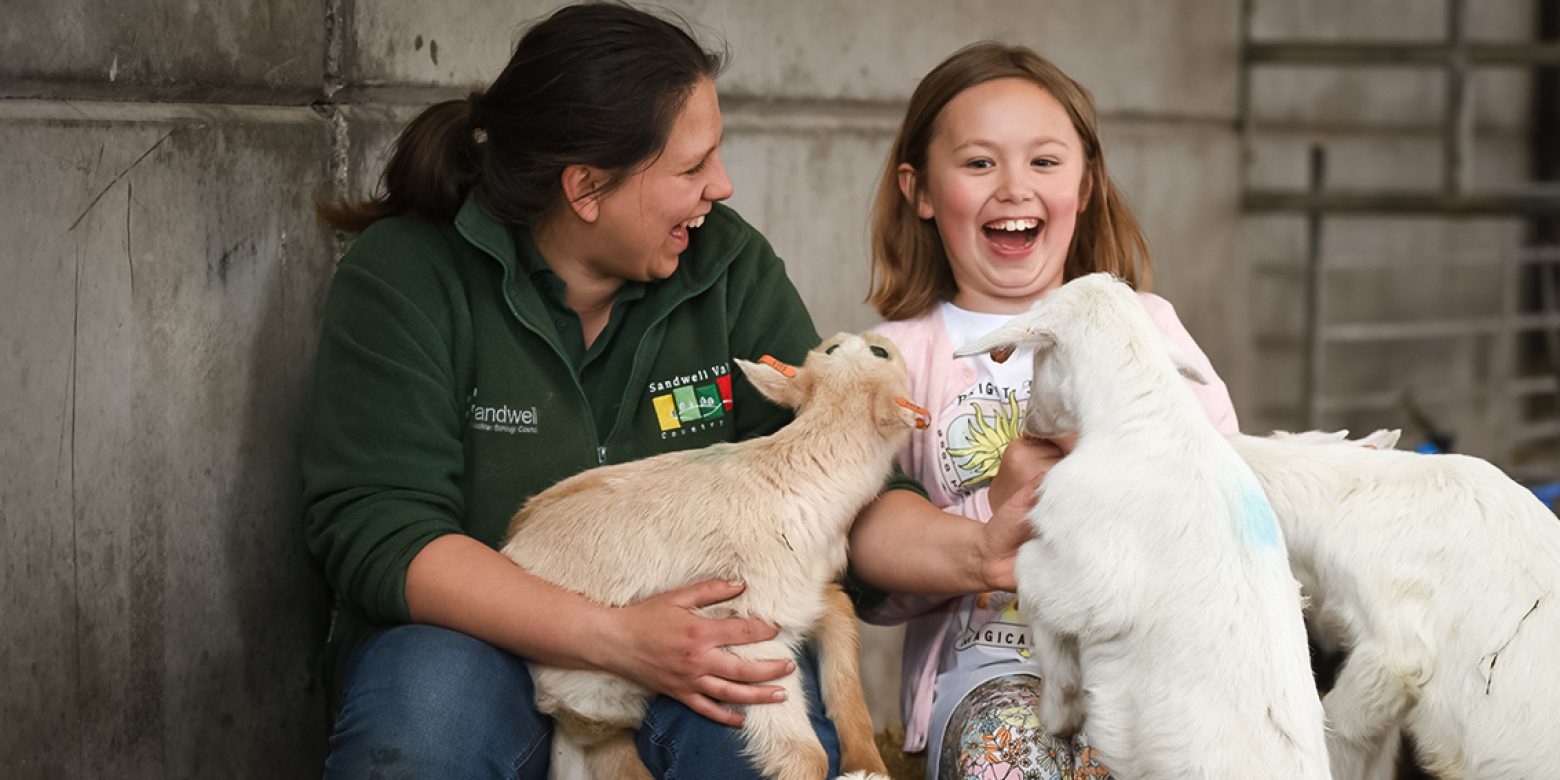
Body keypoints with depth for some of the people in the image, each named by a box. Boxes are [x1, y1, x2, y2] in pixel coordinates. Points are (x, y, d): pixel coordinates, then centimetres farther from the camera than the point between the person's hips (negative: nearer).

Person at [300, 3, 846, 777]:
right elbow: (375, 535, -19)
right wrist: (613, 638, -29)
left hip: (681, 644, 2)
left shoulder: (732, 268, 2)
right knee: (427, 691, -36)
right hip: (475, 636, -2)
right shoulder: (403, 278, -9)